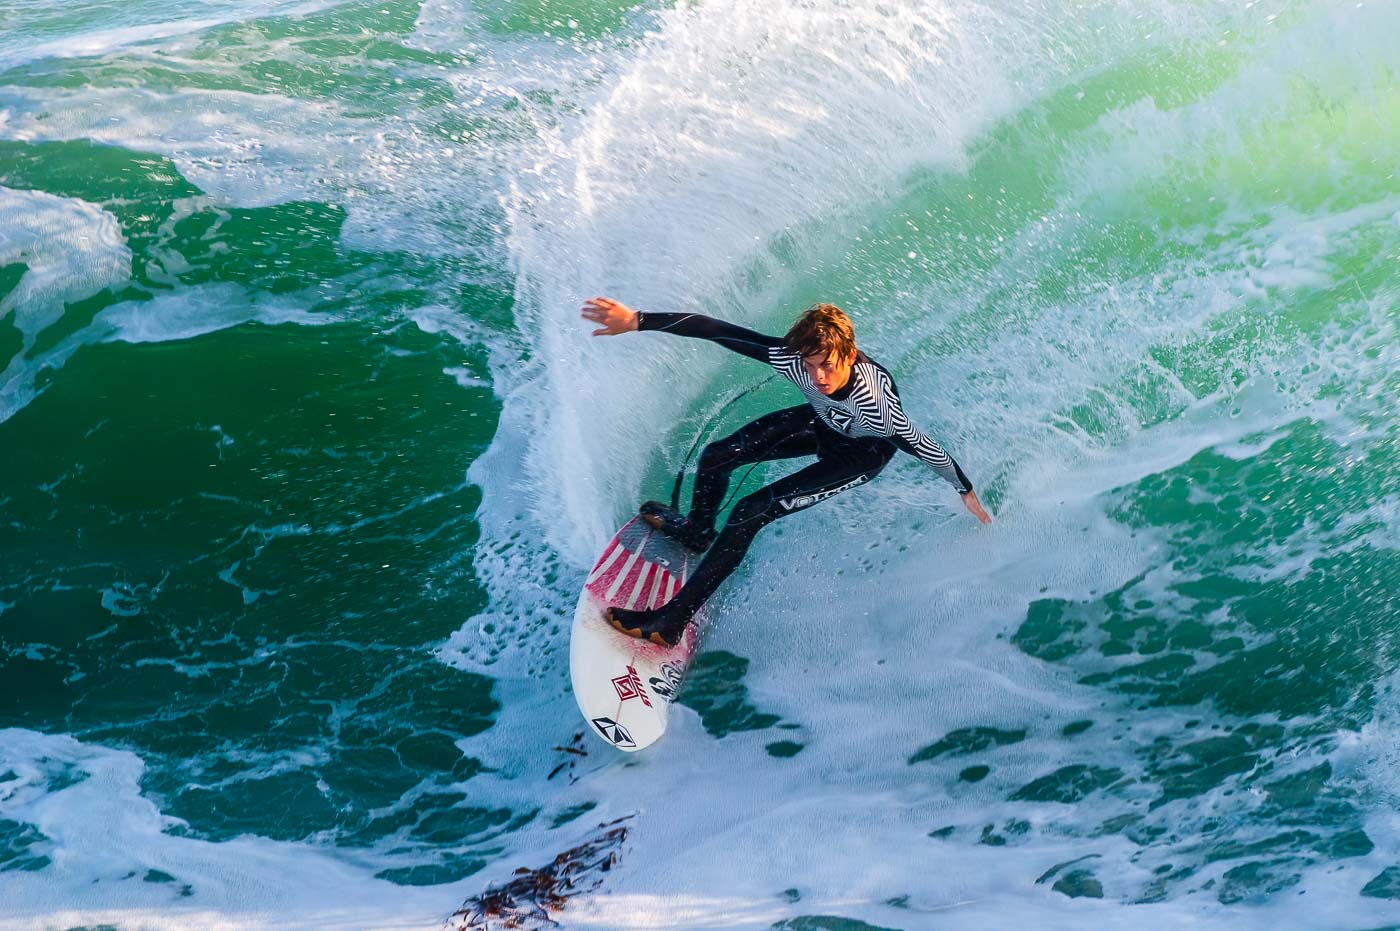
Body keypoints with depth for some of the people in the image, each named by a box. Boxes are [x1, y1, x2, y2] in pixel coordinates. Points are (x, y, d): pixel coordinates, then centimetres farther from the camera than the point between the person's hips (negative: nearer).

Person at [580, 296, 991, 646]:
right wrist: (637, 320, -36)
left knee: (751, 512, -18)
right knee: (716, 457, 6)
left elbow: (923, 447, -27)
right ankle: (697, 532, 43)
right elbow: (718, 331, -33)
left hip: (863, 451, -5)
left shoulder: (875, 404, -44)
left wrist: (966, 491, -12)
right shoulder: (793, 360, -35)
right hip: (822, 422, 5)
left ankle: (671, 621, -11)